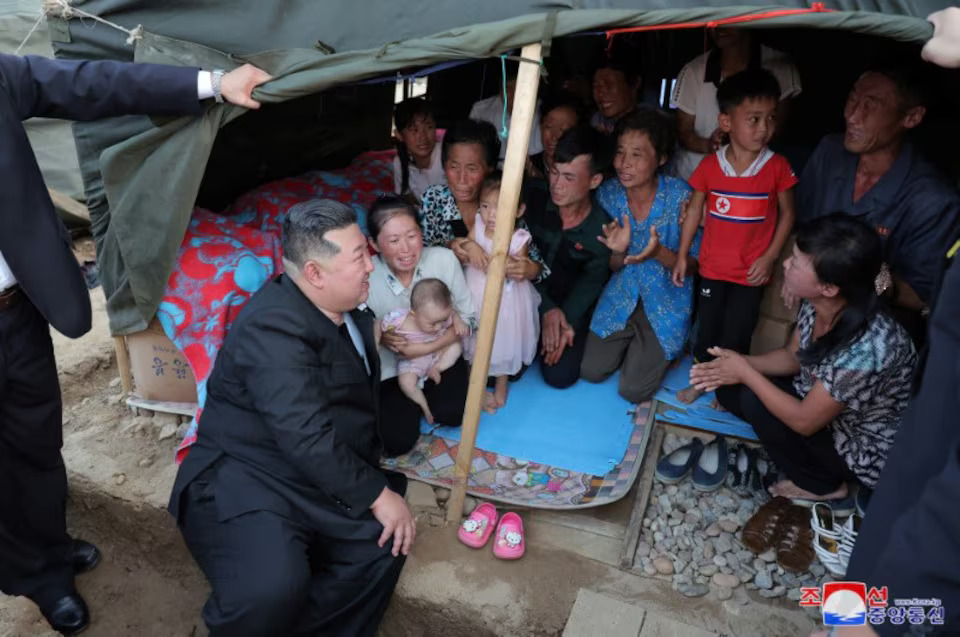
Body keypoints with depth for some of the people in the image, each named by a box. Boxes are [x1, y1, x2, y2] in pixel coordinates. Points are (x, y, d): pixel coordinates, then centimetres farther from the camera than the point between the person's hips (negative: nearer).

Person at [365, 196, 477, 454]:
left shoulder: (444, 259, -21)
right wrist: (380, 336, -27)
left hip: (440, 354, 1)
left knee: (451, 413, -16)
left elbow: (467, 318, -11)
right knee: (396, 441, -11)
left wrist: (426, 348, -23)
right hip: (391, 367, -1)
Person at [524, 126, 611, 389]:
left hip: (572, 306, -1)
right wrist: (546, 308, -21)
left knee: (559, 375, -13)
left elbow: (591, 282, -10)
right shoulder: (533, 198, -17)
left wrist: (567, 320, -26)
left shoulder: (603, 229, -19)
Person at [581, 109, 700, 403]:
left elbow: (694, 264, -13)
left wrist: (659, 253, -33)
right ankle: (632, 344, 30)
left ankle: (663, 352, 24)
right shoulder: (607, 194, -10)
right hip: (620, 297, 4)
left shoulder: (680, 196, -20)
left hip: (666, 302, -3)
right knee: (590, 371, 2)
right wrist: (618, 251, -25)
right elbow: (612, 268, -1)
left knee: (633, 390, -6)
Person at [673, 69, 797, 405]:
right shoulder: (709, 165, -8)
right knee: (706, 329, 15)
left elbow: (787, 213, -1)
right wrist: (682, 255, 3)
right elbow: (695, 209, 3)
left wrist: (769, 257, -8)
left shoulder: (777, 166, -11)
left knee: (736, 337, 6)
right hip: (712, 266, 2)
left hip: (751, 271, -1)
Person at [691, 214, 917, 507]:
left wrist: (745, 372, -20)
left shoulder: (865, 349, -39)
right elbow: (793, 357, 3)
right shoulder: (817, 304, -16)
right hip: (820, 403, 7)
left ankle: (824, 486, 2)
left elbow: (804, 421, -28)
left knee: (756, 403, -21)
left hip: (866, 450, -7)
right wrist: (741, 363, -14)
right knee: (729, 390, -4)